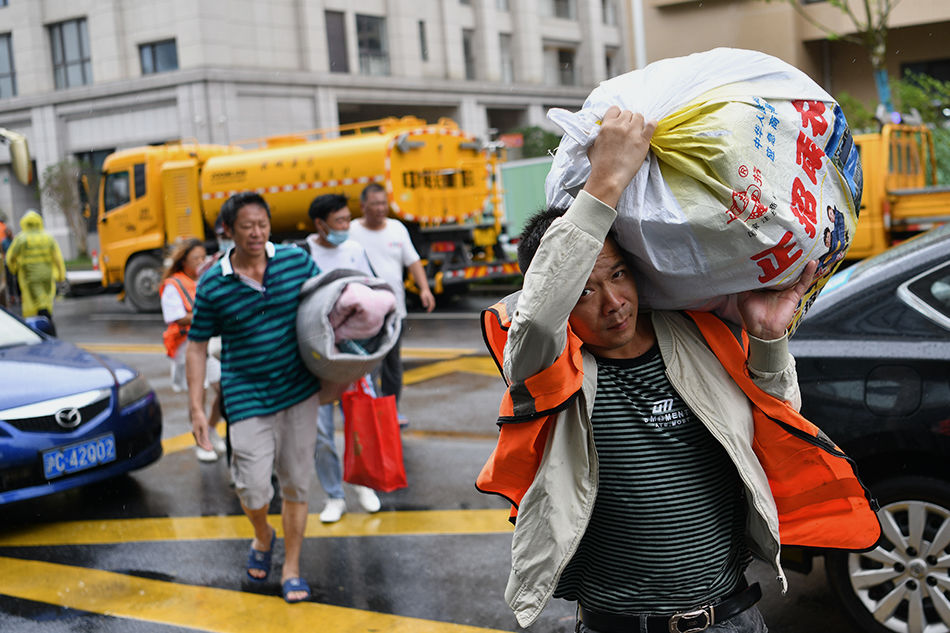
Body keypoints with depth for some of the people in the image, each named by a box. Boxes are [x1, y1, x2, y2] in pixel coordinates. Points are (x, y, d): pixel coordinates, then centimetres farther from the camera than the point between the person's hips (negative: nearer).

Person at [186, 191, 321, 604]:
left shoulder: (296, 261, -2)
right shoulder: (212, 285, -6)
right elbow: (196, 347, 1)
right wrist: (196, 409, -5)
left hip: (300, 391, 2)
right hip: (247, 397, -2)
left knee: (296, 485, 8)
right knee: (254, 488, -7)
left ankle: (291, 569, 24)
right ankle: (263, 538, 27)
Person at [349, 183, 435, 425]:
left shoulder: (397, 228, 9)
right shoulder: (352, 232, -6)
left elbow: (413, 261, 10)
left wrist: (424, 288, -4)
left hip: (395, 308, 5)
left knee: (393, 362, 12)